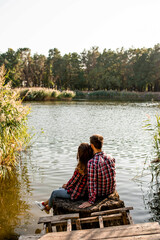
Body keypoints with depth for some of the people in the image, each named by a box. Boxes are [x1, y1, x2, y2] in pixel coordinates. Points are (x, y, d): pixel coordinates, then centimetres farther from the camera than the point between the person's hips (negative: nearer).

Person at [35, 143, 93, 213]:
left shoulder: (80, 169, -32)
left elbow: (73, 181, -18)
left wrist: (66, 186, 4)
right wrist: (67, 185, 10)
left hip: (77, 193, -8)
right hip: (84, 191, 8)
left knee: (54, 193, 15)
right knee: (60, 189, 27)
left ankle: (48, 208, 43)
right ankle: (44, 203, 44)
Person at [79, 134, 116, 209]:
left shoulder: (92, 162, -29)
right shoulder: (110, 157, -9)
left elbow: (92, 182, -27)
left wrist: (91, 201, -18)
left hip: (100, 193, -6)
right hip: (112, 190, 6)